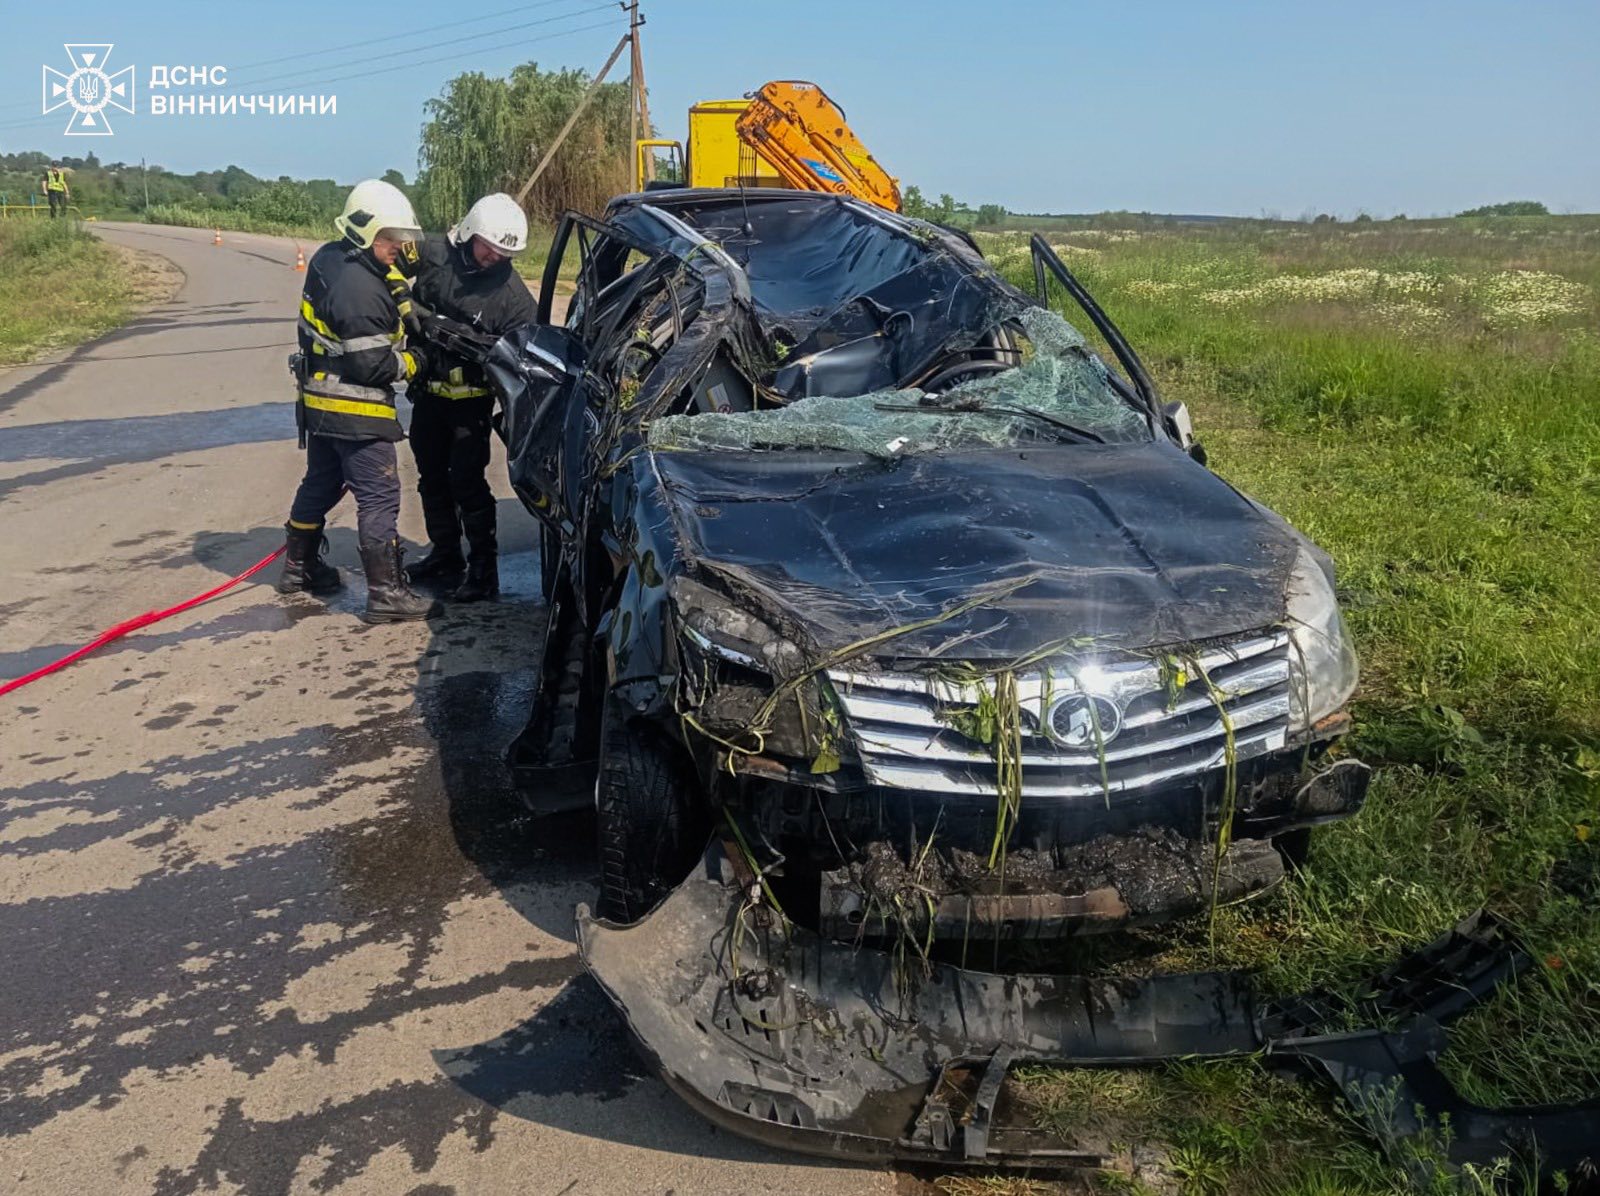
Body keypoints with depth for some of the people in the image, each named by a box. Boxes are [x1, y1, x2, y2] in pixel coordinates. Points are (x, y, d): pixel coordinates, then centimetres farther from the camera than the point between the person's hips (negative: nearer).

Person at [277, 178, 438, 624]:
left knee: (320, 484, 22)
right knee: (379, 497, -7)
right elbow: (372, 364, -23)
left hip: (319, 401, 10)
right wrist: (413, 361, -7)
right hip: (355, 410, -10)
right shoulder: (360, 291, -24)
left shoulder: (327, 259, 5)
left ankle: (300, 566, 37)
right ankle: (387, 592, -6)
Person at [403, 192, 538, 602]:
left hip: (470, 398, -5)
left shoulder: (511, 293, -15)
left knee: (467, 482, -8)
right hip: (429, 389, 5)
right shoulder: (432, 254, -7)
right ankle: (444, 555, 32)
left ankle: (484, 568, 2)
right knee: (432, 476, 16)